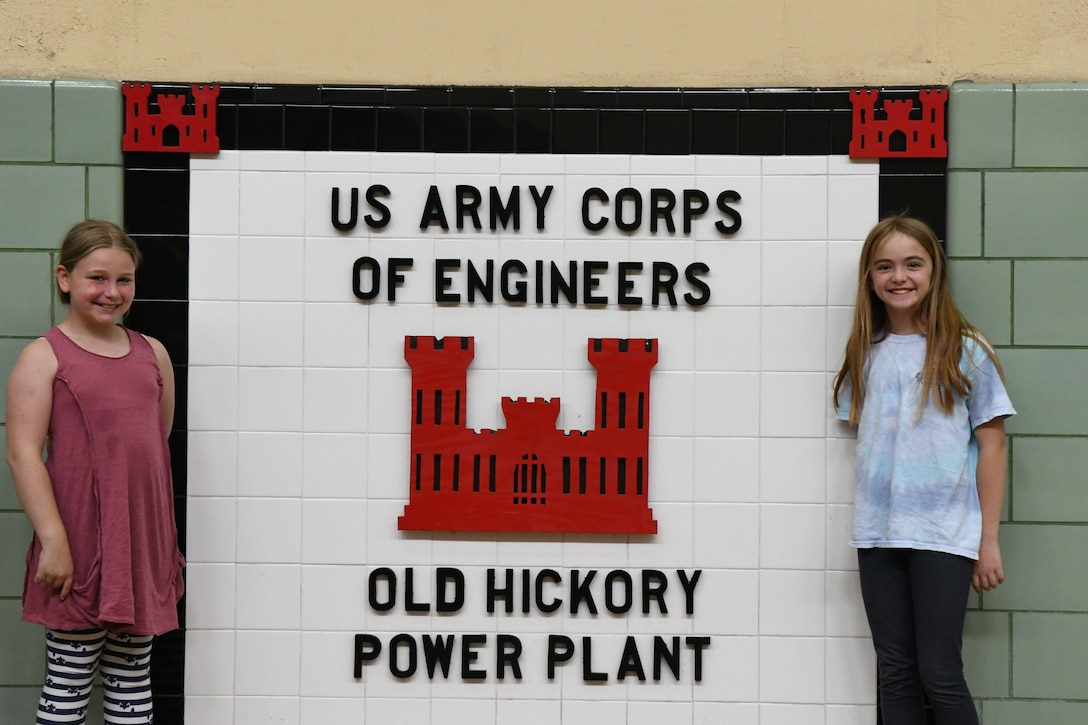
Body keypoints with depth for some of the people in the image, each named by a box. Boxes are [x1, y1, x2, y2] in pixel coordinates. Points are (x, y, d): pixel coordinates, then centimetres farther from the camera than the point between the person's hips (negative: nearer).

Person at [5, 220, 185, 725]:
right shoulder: (44, 357, -5)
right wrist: (53, 541, -17)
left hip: (143, 543, 5)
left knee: (132, 683, 13)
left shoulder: (153, 353, 10)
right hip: (79, 544, -5)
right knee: (68, 684, 4)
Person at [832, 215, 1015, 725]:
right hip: (877, 534, 4)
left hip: (944, 534, -4)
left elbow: (991, 443, -2)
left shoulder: (965, 352, -2)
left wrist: (989, 540, -5)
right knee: (894, 673, 9)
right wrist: (868, 522, 5)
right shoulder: (866, 356, 10)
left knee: (938, 673, -4)